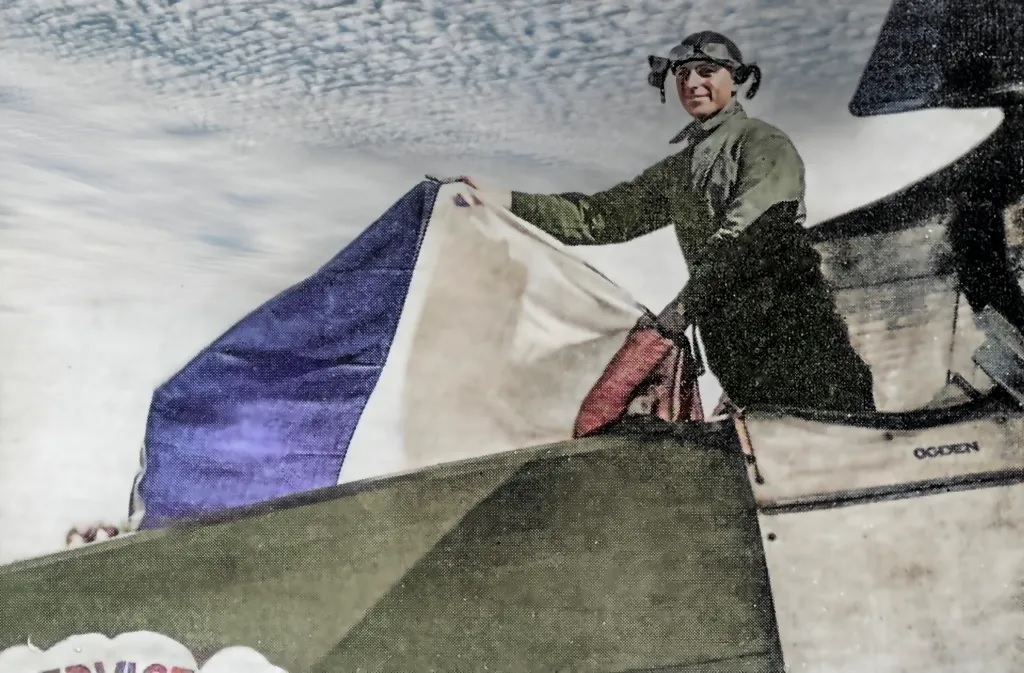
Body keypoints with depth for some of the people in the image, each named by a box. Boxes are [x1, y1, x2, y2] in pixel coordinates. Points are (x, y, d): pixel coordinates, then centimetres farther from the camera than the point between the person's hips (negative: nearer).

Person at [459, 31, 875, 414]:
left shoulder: (762, 142, 3)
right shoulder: (678, 169, 22)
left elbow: (748, 228, -12)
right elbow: (606, 214, 16)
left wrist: (686, 303, -18)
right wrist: (506, 203, 7)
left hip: (790, 314, -5)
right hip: (726, 330, 5)